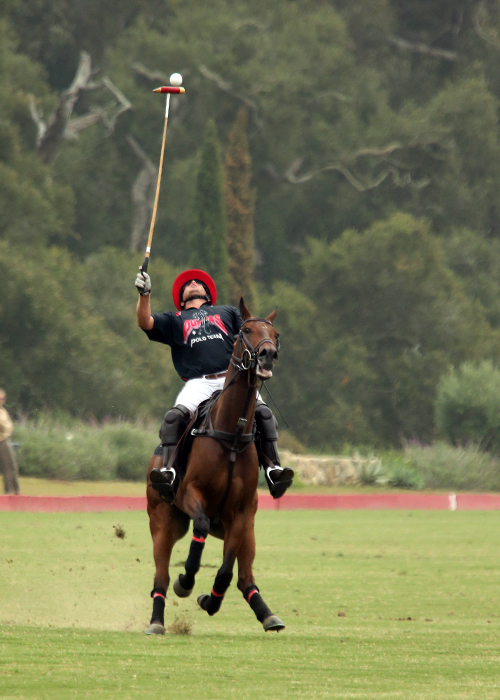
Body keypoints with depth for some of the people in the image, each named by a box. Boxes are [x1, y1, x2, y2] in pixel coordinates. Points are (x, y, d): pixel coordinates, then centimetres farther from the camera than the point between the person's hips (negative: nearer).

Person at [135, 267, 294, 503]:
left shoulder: (228, 313, 33)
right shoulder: (175, 321, 29)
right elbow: (145, 322, 12)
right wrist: (144, 294, -5)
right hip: (198, 383, -1)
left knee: (263, 413, -25)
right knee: (174, 417, -30)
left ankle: (273, 468, -25)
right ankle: (169, 469, -35)